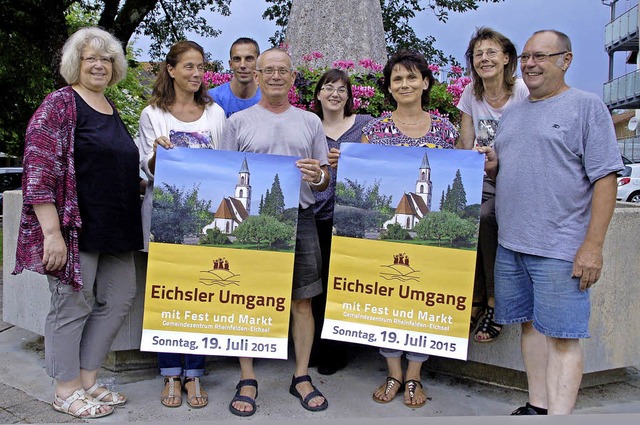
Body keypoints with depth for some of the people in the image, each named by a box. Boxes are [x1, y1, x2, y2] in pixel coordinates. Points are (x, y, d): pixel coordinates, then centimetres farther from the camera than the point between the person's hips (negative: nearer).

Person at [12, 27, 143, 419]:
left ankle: (87, 380, 26)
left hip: (115, 229, 8)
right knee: (73, 306, 3)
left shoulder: (112, 109, 16)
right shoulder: (60, 104, -7)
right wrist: (52, 232, -21)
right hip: (76, 229, -8)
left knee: (119, 299, 11)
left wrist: (146, 179, 10)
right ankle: (66, 391, 20)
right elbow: (39, 171, -16)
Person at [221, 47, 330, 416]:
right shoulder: (239, 122, 9)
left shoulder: (310, 122, 14)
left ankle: (302, 377, 19)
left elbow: (325, 181, 13)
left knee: (302, 301, 5)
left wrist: (319, 176, -9)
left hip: (300, 219, 2)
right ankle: (248, 380, 16)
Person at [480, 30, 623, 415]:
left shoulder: (586, 106, -2)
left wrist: (593, 246, -15)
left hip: (560, 249, -6)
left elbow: (605, 178, -9)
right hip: (510, 243, 7)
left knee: (562, 337, -3)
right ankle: (537, 407, 24)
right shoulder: (513, 113, 17)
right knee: (531, 326, 13)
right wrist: (491, 165, 1)